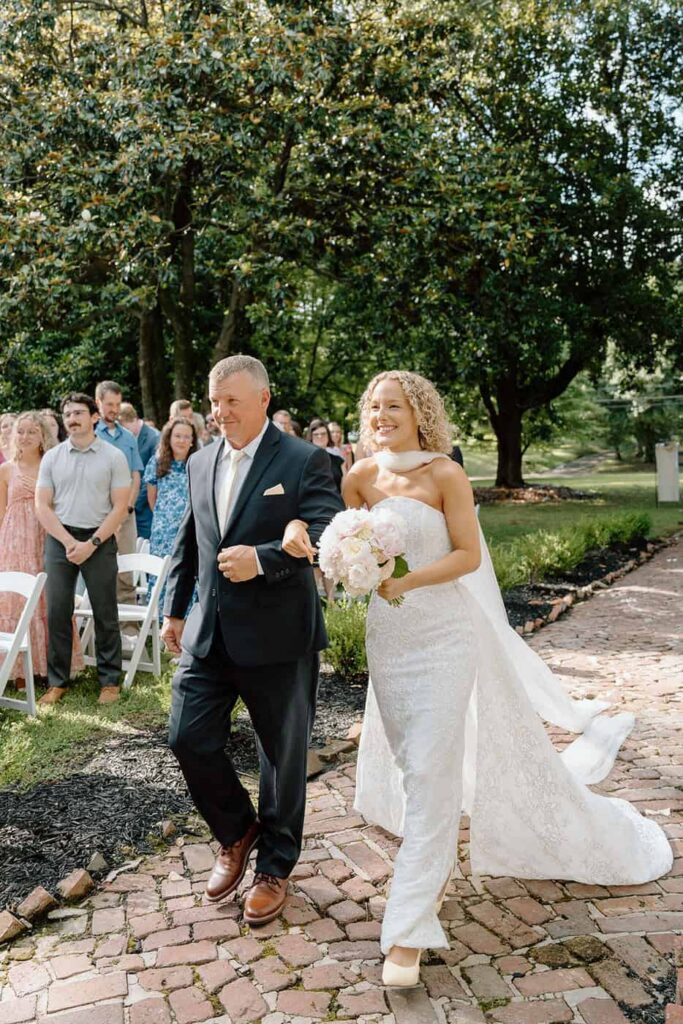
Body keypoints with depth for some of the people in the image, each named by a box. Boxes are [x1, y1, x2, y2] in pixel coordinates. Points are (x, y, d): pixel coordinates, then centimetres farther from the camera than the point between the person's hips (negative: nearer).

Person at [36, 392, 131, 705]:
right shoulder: (52, 457, 6)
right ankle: (57, 682, 14)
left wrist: (91, 544, -11)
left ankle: (109, 681, 14)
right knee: (57, 612, 3)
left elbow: (120, 507, -4)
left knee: (105, 614, 3)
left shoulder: (113, 457, -1)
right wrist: (69, 542, -9)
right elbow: (42, 506, 3)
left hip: (99, 540, -2)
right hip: (60, 539, 2)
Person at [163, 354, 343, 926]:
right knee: (189, 739, 3)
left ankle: (275, 868, 32)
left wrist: (261, 558, -26)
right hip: (209, 633, 5)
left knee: (282, 755, 10)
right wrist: (175, 609, 17)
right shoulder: (201, 463, 9)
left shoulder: (304, 461, -9)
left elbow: (330, 534, -16)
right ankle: (237, 834, 32)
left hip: (277, 636, -5)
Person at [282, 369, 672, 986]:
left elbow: (469, 554, -11)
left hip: (444, 634, -5)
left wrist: (409, 580, -25)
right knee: (409, 756, 19)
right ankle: (438, 855, 50)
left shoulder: (445, 474, -11)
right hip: (388, 634, 5)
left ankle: (411, 928, 1)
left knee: (430, 772, -6)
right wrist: (297, 527, -18)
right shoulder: (363, 475, 1)